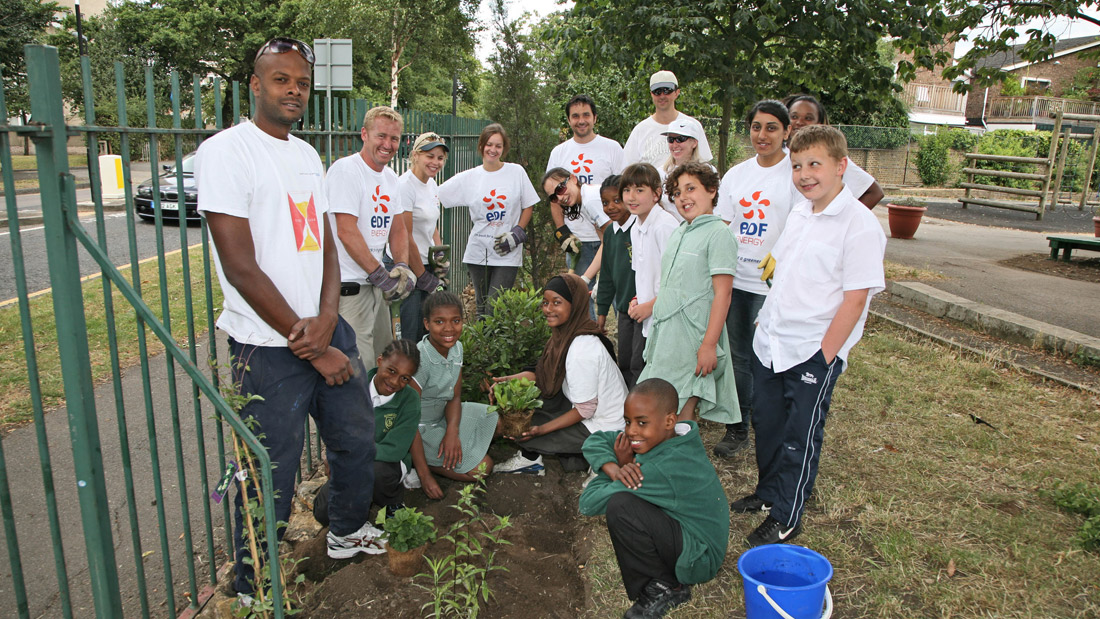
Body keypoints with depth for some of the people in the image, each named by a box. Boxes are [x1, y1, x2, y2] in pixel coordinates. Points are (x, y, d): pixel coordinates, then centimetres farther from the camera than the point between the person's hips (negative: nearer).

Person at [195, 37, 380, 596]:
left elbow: (325, 246, 12)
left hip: (328, 332, 7)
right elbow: (241, 267, -16)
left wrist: (327, 318, -8)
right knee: (270, 475, 3)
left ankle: (348, 530, 45)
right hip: (269, 348, -7)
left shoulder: (307, 155, 13)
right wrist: (315, 351, -13)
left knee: (357, 438, 20)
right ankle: (253, 591, 26)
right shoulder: (226, 152, -10)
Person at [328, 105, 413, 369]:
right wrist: (381, 275, -16)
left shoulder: (390, 176, 14)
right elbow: (346, 232, -19)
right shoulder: (345, 169, -12)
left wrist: (402, 266, -2)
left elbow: (397, 228, 17)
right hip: (349, 286, -9)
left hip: (376, 283, 9)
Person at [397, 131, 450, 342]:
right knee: (410, 335, -7)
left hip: (426, 264, 8)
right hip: (407, 268, -8)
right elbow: (405, 238, -17)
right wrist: (425, 279, -12)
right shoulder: (405, 185, -15)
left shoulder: (431, 184, 11)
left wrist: (440, 255, 5)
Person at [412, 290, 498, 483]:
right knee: (482, 467, -13)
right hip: (421, 429, -8)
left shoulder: (456, 347, -5)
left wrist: (452, 431, -19)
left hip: (442, 416, 8)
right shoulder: (420, 361, -29)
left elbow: (455, 397, 2)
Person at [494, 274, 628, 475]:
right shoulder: (566, 334, -2)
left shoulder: (582, 349, -29)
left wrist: (542, 429, -22)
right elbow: (546, 378, 4)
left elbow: (585, 409, -24)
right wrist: (510, 380, -9)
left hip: (601, 429, -9)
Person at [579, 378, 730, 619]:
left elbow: (588, 504, -25)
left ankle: (664, 589, -6)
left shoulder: (663, 468, -30)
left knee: (619, 506, -28)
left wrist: (621, 464, -10)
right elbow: (593, 441, 2)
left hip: (699, 559, -9)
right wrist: (613, 468, -19)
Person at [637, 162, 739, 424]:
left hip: (693, 335, -8)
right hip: (665, 330, 8)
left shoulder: (718, 234, -11)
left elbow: (722, 294, -16)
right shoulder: (678, 233, 14)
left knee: (684, 408, -1)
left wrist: (709, 344, -19)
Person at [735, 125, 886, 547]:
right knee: (767, 424, 19)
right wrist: (766, 319, 14)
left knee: (800, 437, 7)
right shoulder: (798, 213, 7)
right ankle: (768, 493, 40)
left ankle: (786, 518, 23)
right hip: (771, 343, 7)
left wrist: (825, 354, -17)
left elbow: (855, 298, -18)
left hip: (814, 351, -7)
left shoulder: (860, 225, -16)